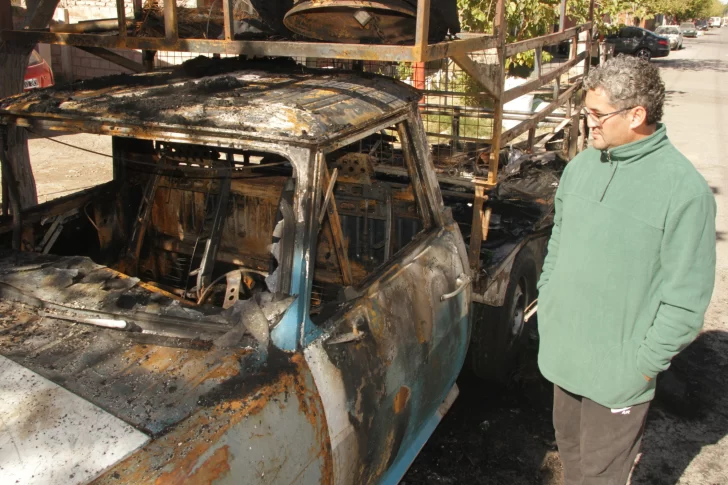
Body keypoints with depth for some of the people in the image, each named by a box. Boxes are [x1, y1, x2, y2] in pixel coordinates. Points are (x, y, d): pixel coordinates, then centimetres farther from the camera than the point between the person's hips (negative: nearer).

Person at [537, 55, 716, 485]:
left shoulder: (684, 187, -17)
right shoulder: (581, 166, 1)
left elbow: (687, 297, -14)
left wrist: (646, 363, -13)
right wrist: (546, 304, 11)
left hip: (619, 370, -5)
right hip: (564, 353, 6)